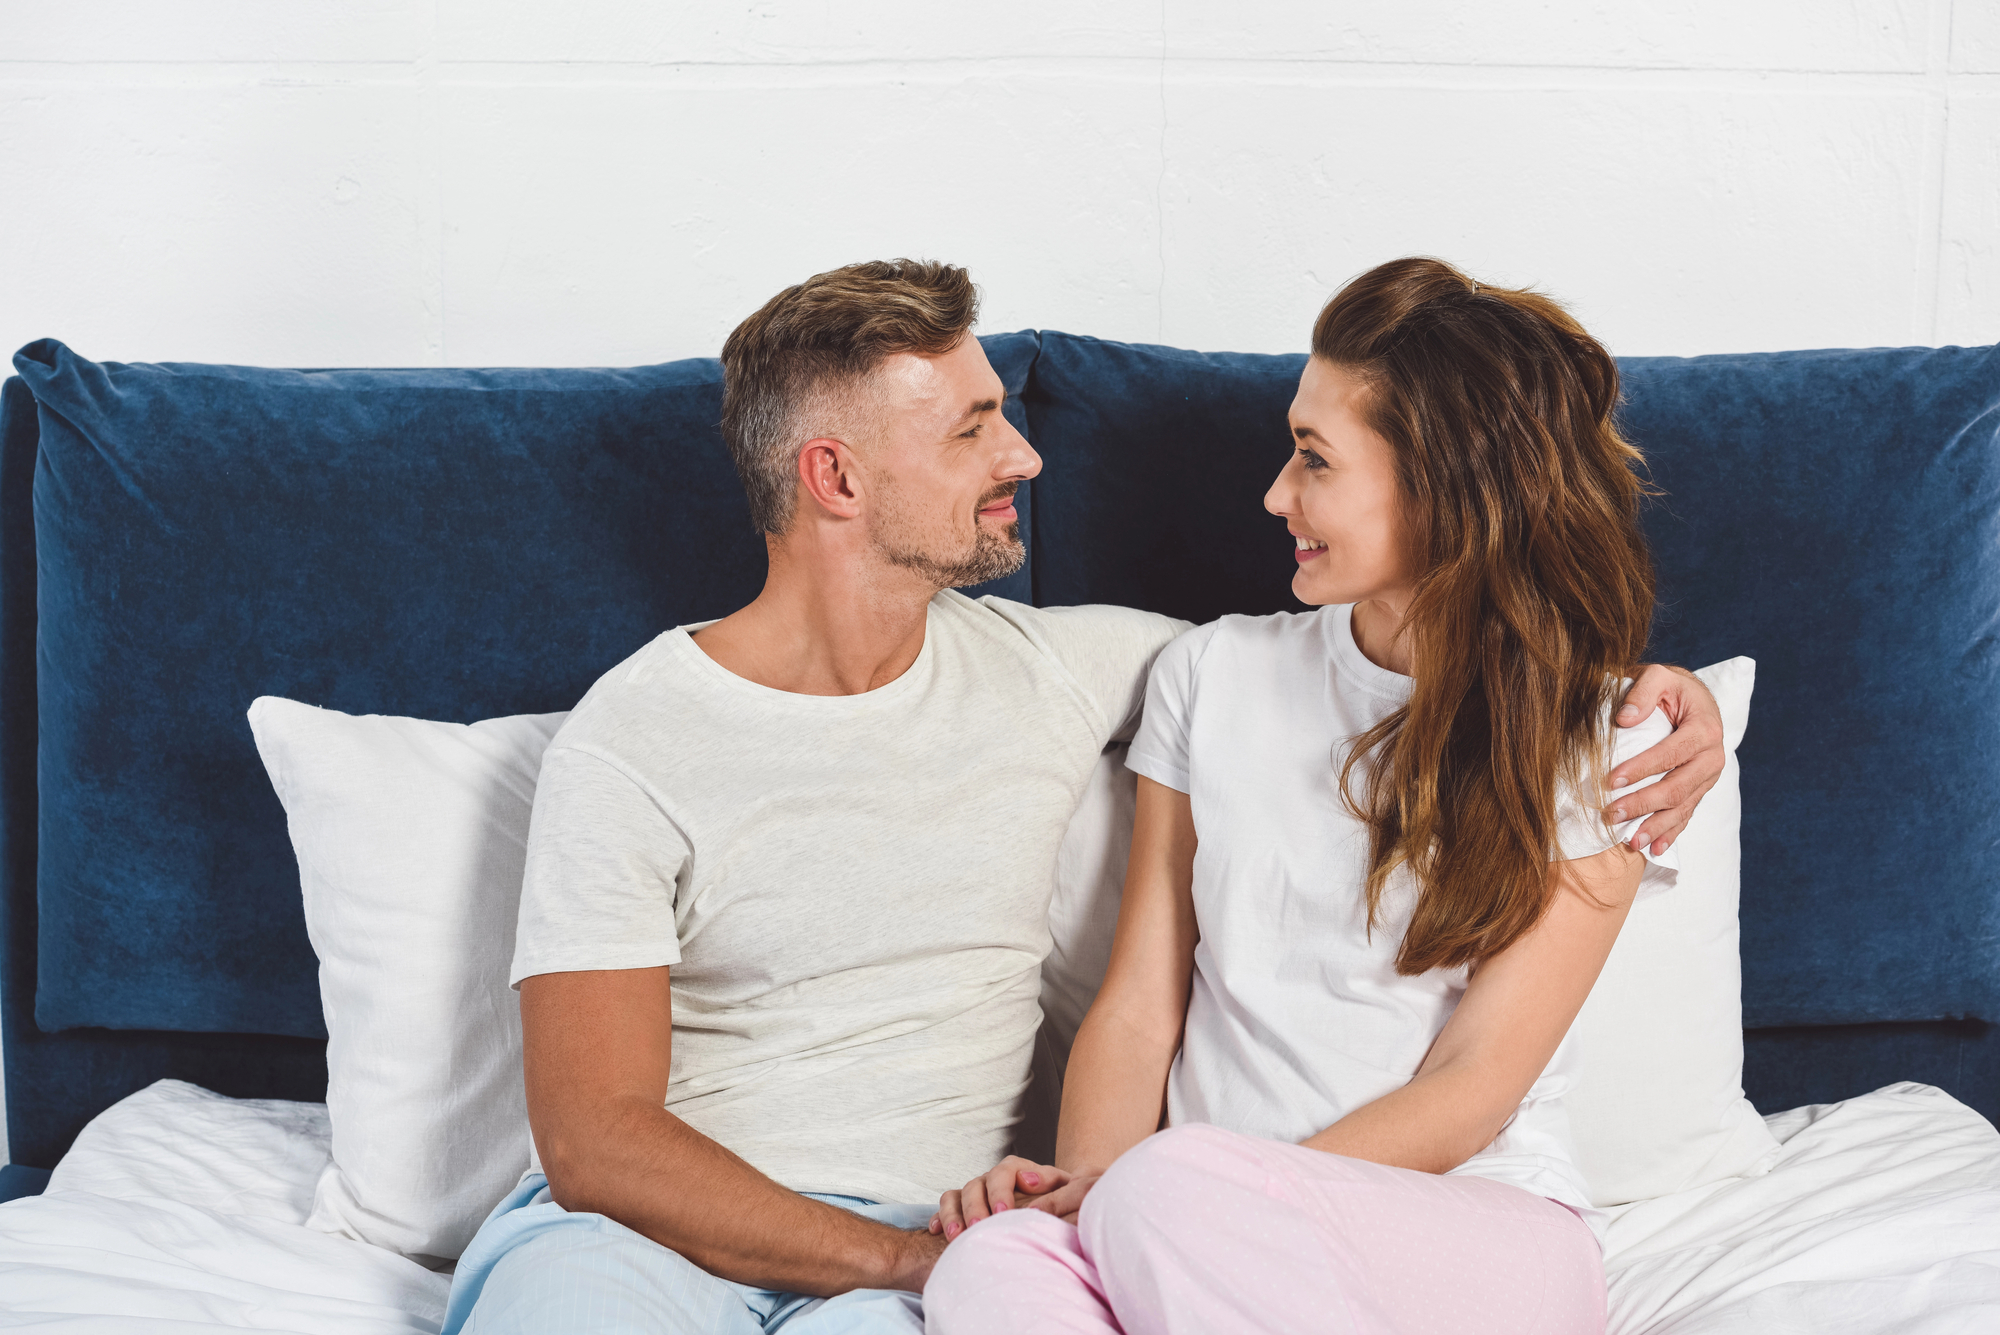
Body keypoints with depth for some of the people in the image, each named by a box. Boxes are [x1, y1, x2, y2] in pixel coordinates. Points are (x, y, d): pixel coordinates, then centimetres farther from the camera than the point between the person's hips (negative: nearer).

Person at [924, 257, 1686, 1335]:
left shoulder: (1599, 756, 2)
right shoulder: (1217, 673, 13)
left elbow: (1471, 1091, -5)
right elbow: (1138, 1005, 9)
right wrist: (1085, 1180, -13)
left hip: (1489, 1242, -3)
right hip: (1207, 1248, 3)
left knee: (1168, 1186, -36)